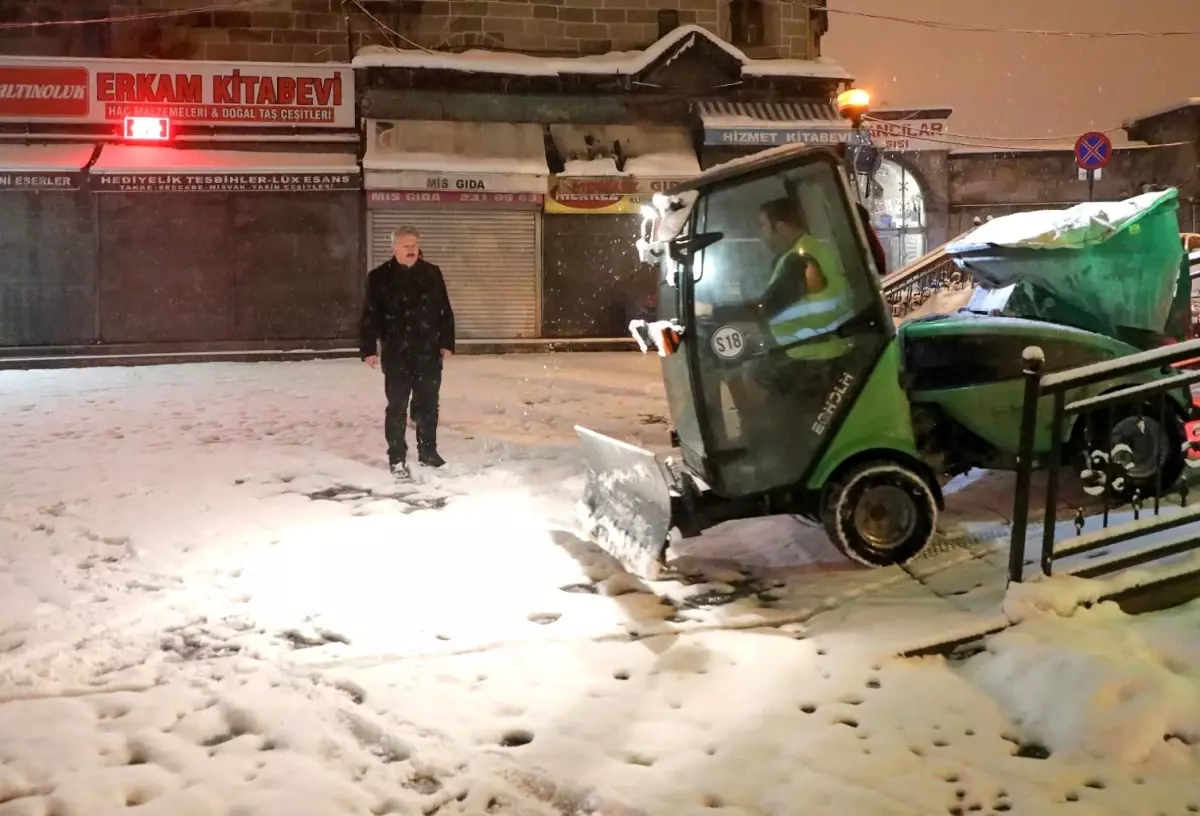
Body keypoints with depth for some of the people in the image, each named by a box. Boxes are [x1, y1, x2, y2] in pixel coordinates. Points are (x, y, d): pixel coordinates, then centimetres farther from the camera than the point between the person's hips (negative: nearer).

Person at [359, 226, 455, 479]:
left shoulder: (432, 274, 6)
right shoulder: (379, 277, -3)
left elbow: (445, 311, 10)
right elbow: (370, 316, -3)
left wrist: (447, 342, 4)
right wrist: (368, 349, -8)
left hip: (428, 353, 3)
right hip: (397, 354, -3)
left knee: (428, 404, 12)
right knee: (397, 407, 1)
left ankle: (428, 451, 26)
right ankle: (396, 458, 9)